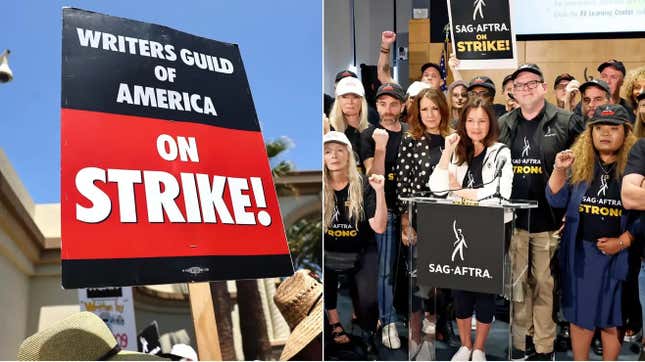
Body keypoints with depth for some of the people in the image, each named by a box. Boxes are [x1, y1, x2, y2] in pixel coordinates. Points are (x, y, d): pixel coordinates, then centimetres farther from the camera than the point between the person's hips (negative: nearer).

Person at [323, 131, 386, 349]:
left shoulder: (363, 186, -8)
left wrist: (380, 192, -25)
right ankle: (335, 323, -6)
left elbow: (379, 227, -16)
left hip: (361, 252, -1)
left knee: (369, 301, -20)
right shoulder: (322, 188, -4)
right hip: (329, 252, 1)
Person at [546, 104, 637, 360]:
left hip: (618, 253, -2)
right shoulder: (579, 162, 3)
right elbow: (556, 201, 1)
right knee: (580, 313, 11)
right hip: (580, 250, 2)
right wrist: (559, 171, -13)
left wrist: (622, 242, -13)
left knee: (612, 316, 8)